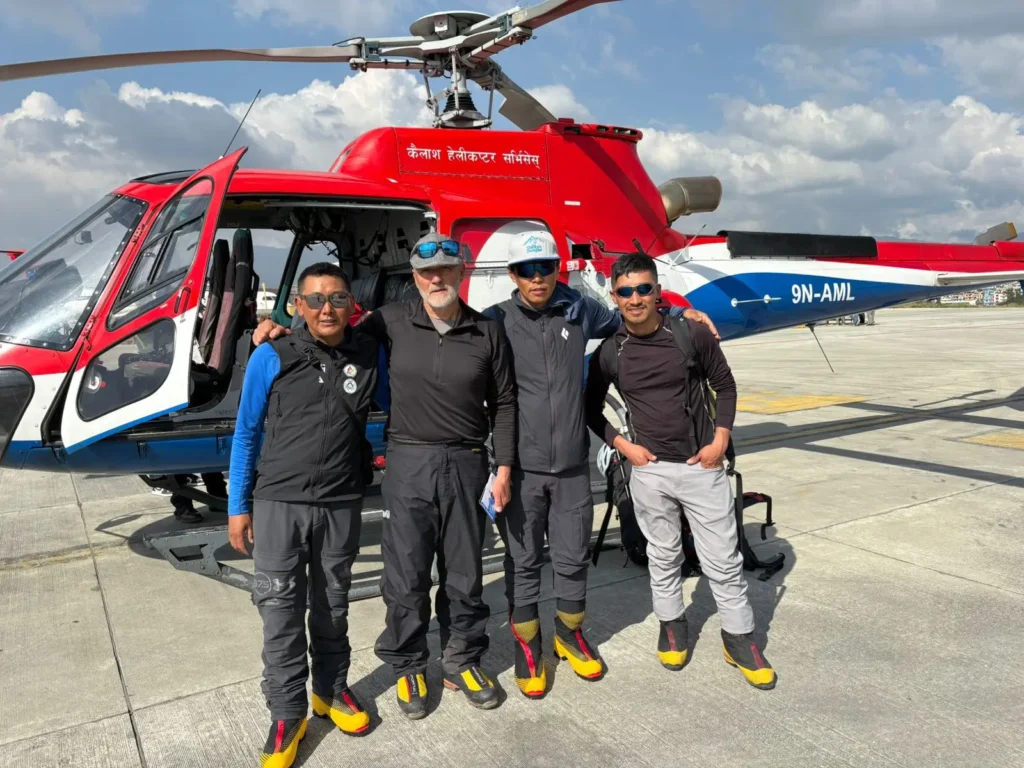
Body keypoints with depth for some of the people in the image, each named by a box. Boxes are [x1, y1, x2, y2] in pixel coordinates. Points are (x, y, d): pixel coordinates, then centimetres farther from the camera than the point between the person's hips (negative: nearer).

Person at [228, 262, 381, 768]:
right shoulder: (271, 357, -7)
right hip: (279, 503, -2)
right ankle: (287, 714, 19)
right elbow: (246, 432, 0)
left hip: (341, 505, 2)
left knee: (332, 607, 15)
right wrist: (238, 506, 0)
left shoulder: (369, 355, 0)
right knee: (281, 612, 3)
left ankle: (331, 690, 34)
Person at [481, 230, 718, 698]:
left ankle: (570, 634, 38)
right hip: (521, 467, -2)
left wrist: (681, 313, 15)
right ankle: (527, 646, 29)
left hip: (573, 466, 3)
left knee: (573, 558, 14)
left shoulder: (580, 311, 3)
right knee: (522, 562, 9)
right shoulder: (495, 322, -6)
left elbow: (623, 321, 24)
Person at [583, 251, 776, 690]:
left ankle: (739, 639, 25)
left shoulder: (692, 334, -7)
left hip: (702, 466, -1)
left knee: (723, 559, 7)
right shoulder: (610, 352, -4)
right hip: (648, 469, 1)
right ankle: (671, 626, 36)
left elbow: (724, 385, 5)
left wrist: (720, 440, -4)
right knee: (663, 556, 16)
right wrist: (623, 445, -3)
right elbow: (591, 407, 8)